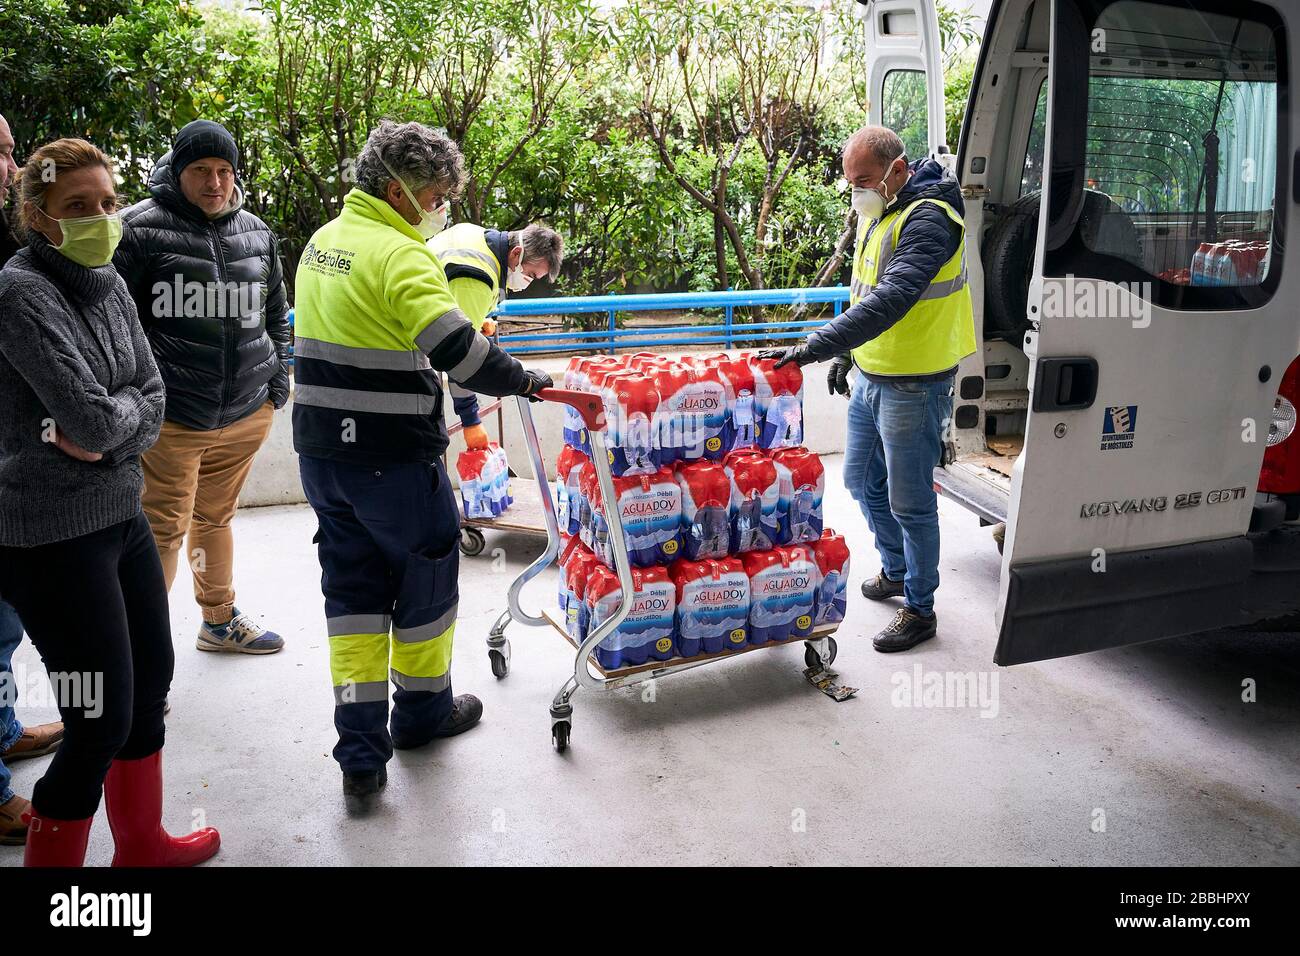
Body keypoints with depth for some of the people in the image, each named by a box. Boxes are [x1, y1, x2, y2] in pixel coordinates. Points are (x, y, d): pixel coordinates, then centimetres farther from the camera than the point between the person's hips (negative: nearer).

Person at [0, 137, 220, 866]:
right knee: (102, 722, -2)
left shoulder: (109, 282, 6)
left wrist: (103, 429, -15)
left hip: (124, 515, 8)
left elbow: (154, 401, 3)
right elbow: (93, 418, -24)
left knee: (151, 680, 19)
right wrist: (127, 408, -4)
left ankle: (142, 843, 39)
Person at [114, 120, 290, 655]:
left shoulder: (257, 233, 12)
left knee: (215, 517, 19)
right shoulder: (141, 229, -5)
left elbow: (275, 313, 23)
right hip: (173, 419, -5)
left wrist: (278, 380, 15)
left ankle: (220, 620, 33)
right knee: (165, 528, -3)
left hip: (248, 412, 5)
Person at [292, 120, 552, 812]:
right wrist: (526, 382, -13)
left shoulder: (322, 242, 12)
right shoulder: (399, 255, -17)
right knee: (425, 574, 13)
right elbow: (459, 350, -26)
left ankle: (361, 757, 13)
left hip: (321, 450, 8)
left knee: (351, 586, 12)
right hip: (392, 457, -8)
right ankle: (423, 710, 33)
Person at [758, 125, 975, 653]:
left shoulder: (927, 220, -22)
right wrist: (844, 353, 20)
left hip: (913, 386, -9)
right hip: (870, 376, 9)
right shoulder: (878, 212, 9)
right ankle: (897, 570, 42)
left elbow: (890, 299, -34)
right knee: (862, 480, 21)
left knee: (909, 502, 2)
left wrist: (815, 346, -39)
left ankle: (920, 608, 19)